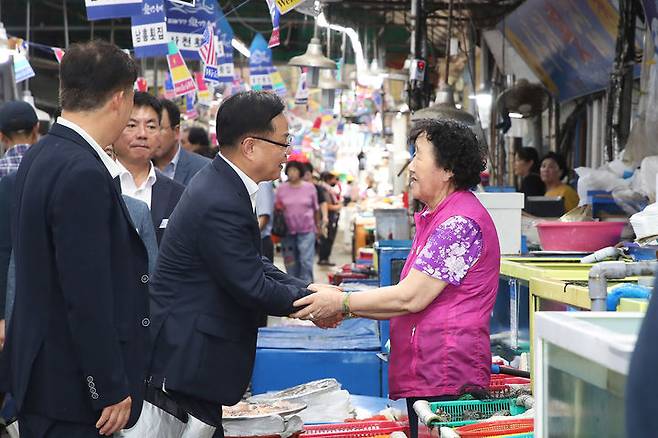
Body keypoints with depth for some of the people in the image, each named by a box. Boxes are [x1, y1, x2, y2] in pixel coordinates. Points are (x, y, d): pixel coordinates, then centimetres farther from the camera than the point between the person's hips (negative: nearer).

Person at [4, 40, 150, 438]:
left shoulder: (41, 156, 8)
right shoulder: (82, 174, -22)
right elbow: (87, 297, -23)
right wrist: (112, 390, -17)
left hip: (40, 374, 10)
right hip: (73, 386, -10)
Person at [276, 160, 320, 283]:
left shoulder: (310, 188, 2)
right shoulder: (281, 189, 3)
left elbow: (316, 209, 11)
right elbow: (277, 208, 7)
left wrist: (317, 226, 16)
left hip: (306, 230, -1)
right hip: (288, 231, 1)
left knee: (306, 261, -8)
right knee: (291, 263, 6)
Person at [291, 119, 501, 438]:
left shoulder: (461, 222, -15)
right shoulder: (435, 218, 19)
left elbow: (410, 298, -17)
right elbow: (411, 298, 17)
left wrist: (342, 303, -9)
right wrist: (346, 311, 7)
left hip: (446, 381, -10)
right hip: (424, 376, 10)